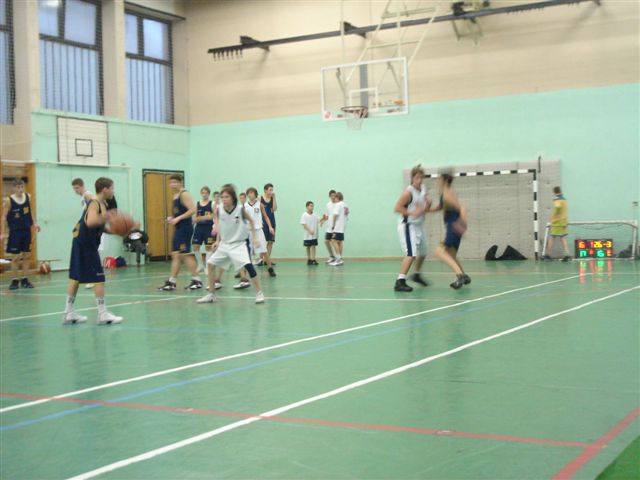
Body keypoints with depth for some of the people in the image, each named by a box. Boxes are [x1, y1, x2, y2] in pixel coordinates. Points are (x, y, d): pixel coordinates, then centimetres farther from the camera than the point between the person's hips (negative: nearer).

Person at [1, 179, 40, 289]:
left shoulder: (28, 197, 1)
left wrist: (34, 223, 8)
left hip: (26, 230, 4)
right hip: (15, 231, -4)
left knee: (26, 255, 7)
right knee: (15, 257, -1)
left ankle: (24, 279, 17)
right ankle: (15, 281, 9)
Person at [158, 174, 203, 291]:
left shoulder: (184, 194, -12)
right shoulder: (175, 195, 16)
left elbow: (193, 209, -22)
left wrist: (178, 219, -21)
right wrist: (172, 218, 7)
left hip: (185, 228, -9)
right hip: (178, 229, 9)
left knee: (185, 254, -8)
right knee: (175, 255, 9)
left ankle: (196, 280, -1)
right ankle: (171, 282, 12)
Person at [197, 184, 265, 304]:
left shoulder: (240, 209, -17)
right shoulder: (218, 210, -10)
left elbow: (251, 221, 1)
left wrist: (255, 237, -2)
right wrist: (218, 240, 7)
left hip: (240, 243, -5)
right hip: (225, 244, 5)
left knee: (248, 265, -24)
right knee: (210, 263, 4)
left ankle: (259, 293, -12)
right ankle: (211, 294, 17)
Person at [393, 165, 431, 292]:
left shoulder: (423, 189, 5)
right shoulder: (409, 192, -18)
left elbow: (425, 209, 14)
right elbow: (398, 208, -20)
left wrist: (429, 203, -7)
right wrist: (413, 213, -27)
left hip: (419, 225, 9)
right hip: (408, 226, -9)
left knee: (422, 252, 23)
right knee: (411, 254, -21)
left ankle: (416, 274, 46)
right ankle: (400, 282, -21)